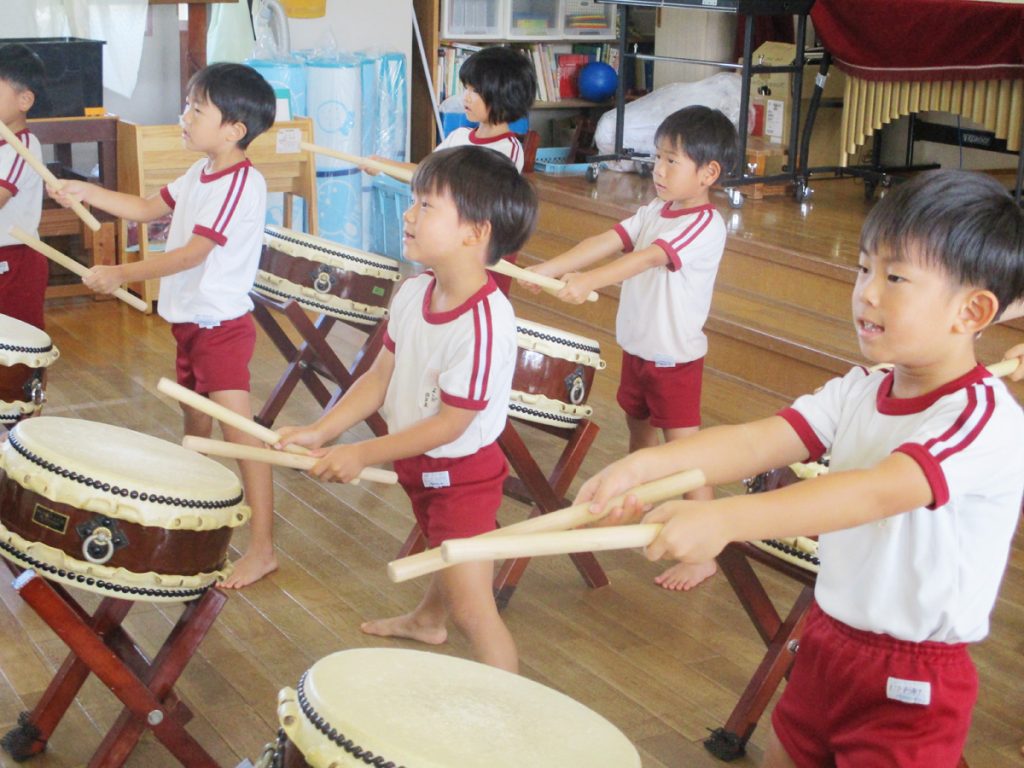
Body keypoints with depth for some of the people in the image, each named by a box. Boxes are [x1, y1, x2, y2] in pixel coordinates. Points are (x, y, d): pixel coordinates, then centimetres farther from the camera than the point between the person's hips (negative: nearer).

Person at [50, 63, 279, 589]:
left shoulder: (241, 184, -20)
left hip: (222, 323, -10)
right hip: (189, 318, 10)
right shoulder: (201, 173, 10)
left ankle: (262, 547, -9)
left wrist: (121, 274, -25)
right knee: (195, 421, 24)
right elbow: (148, 209, 20)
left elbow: (193, 252, -25)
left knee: (239, 430, -12)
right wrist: (86, 193, 8)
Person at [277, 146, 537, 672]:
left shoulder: (485, 323, -32)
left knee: (471, 607, -10)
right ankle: (426, 621, 62)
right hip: (420, 465, 8)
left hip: (464, 474, -8)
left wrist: (362, 454, -21)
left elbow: (450, 423, -27)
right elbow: (380, 377, 1)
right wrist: (319, 431, -8)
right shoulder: (412, 295, -7)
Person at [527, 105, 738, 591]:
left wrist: (588, 280, -47)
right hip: (636, 347, 8)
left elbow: (646, 259, -35)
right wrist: (549, 269, -16)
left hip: (676, 359, -8)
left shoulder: (704, 226, -21)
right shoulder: (654, 213, 6)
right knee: (639, 433, 25)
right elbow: (607, 241, -4)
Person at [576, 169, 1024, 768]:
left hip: (911, 683, -7)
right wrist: (649, 463, -30)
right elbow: (759, 440, -13)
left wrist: (725, 519, -50)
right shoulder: (859, 392, 0)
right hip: (827, 639, 7)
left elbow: (878, 492, -39)